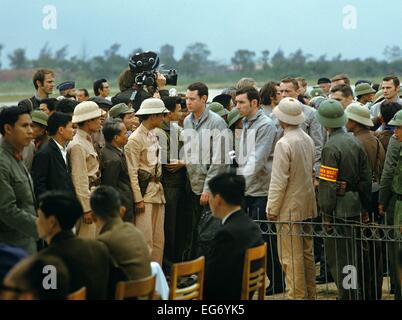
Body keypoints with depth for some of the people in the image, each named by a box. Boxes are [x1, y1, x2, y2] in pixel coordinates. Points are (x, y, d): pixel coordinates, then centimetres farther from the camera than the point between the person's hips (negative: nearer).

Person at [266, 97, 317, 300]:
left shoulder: (284, 144, -18)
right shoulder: (308, 140, 6)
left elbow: (279, 181, -17)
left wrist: (272, 208, -10)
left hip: (289, 207, -8)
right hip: (307, 205, 8)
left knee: (291, 257, -3)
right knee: (307, 253, 15)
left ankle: (298, 295, -2)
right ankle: (310, 294, 22)